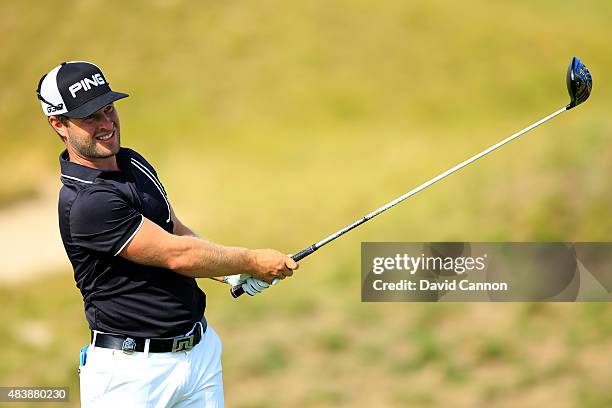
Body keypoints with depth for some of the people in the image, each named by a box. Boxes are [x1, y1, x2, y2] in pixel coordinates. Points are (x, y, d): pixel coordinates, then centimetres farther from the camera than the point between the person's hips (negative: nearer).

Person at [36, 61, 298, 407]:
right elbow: (177, 255, -19)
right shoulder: (85, 202, -22)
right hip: (131, 368, -8)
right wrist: (252, 261, -7)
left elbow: (177, 233, 18)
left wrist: (234, 273, 1)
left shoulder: (134, 164, 8)